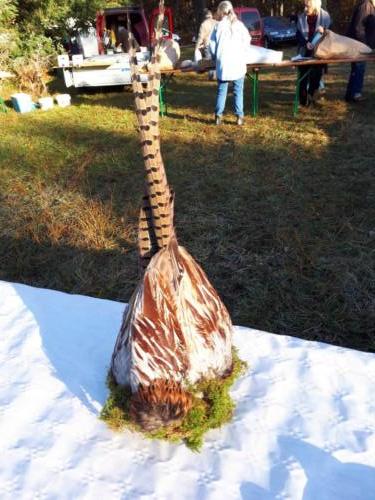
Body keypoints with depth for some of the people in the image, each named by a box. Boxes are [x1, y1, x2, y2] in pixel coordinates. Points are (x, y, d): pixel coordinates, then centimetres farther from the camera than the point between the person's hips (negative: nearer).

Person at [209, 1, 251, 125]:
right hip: (238, 63, 0)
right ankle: (239, 116, 3)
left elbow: (212, 44, 3)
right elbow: (247, 42, 5)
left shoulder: (218, 26, 1)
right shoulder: (239, 25, 3)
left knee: (221, 91, 6)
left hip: (223, 63, 0)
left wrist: (216, 57, 18)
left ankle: (218, 116, 4)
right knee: (238, 91, 4)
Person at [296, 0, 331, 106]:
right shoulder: (301, 17, 0)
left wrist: (324, 31, -21)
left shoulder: (325, 16, -3)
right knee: (303, 74, 2)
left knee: (316, 74, -4)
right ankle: (303, 99, 10)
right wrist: (306, 43, -21)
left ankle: (311, 94, 12)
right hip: (305, 52, 1)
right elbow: (298, 35, -1)